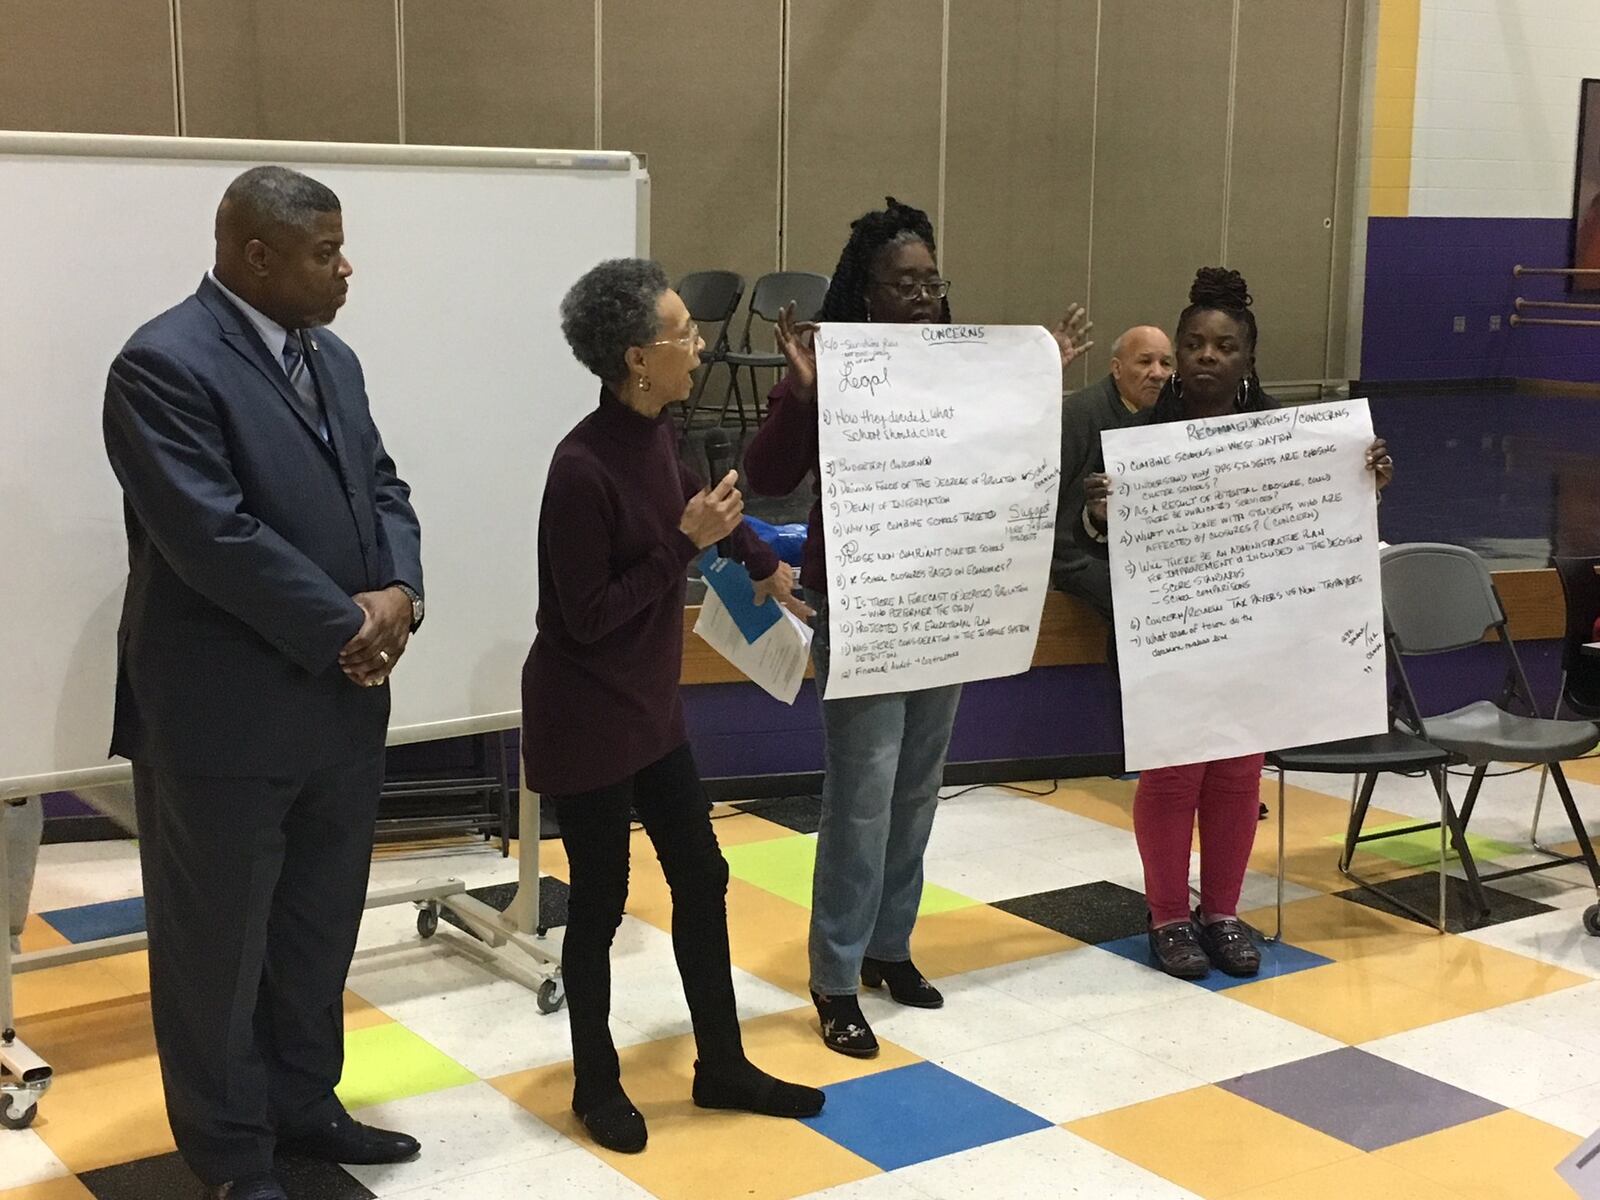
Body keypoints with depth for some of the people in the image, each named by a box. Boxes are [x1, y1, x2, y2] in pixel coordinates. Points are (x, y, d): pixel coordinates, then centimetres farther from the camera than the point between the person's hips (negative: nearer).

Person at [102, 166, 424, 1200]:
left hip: (343, 705, 8)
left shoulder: (334, 359, 11)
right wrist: (346, 626, -17)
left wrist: (398, 593, -9)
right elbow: (212, 536, -24)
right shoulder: (165, 364, -17)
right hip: (224, 714, -8)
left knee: (320, 930, 18)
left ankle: (303, 1103, 35)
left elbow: (383, 490, 11)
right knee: (219, 944, 8)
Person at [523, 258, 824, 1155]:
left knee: (702, 878, 13)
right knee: (601, 899, 5)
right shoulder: (583, 467, -25)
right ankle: (597, 1085, 24)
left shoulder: (654, 431, -1)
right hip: (585, 717, -8)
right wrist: (687, 543, -22)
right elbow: (586, 618, -22)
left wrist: (764, 561, 32)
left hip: (650, 704, 8)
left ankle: (723, 1068, 27)